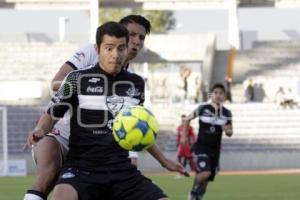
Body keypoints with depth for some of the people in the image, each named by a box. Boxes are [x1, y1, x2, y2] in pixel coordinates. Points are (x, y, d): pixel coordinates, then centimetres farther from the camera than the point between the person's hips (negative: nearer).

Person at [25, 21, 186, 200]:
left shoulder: (136, 84, 11)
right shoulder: (78, 79, -2)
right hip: (82, 168, -5)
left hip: (122, 171, 5)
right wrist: (40, 131, -16)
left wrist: (164, 161, 30)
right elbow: (51, 115, 6)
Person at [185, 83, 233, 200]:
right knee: (205, 173, -24)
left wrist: (227, 131, -17)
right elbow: (187, 119, 7)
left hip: (215, 149, 4)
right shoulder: (203, 108, -8)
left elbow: (230, 133, 7)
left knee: (206, 180, 8)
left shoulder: (226, 113, 1)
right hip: (201, 147, -4)